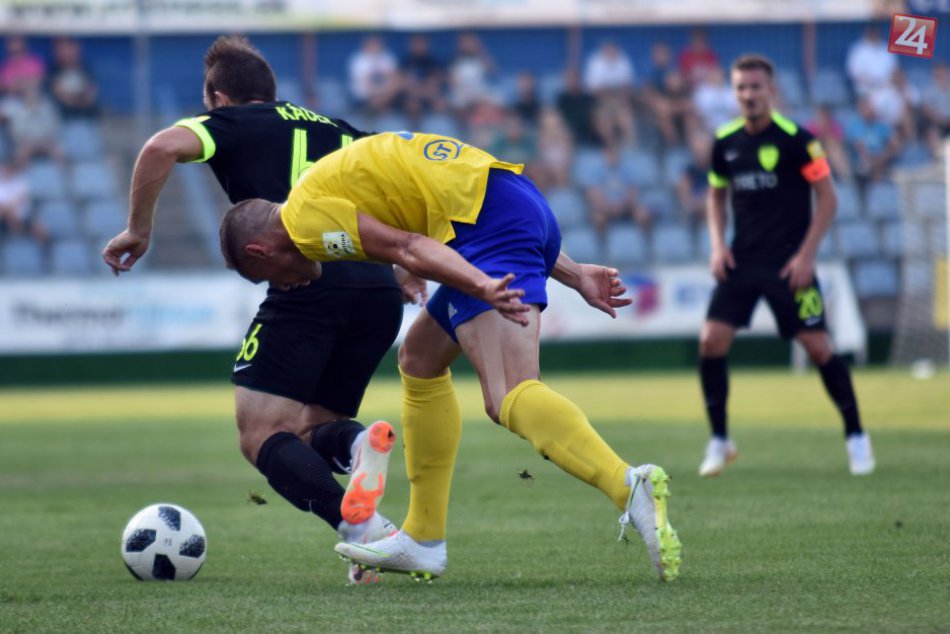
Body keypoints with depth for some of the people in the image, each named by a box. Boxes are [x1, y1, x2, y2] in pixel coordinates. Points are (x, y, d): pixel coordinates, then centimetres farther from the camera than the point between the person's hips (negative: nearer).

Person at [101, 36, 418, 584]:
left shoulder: (230, 123, 15)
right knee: (313, 428, 18)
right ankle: (355, 444, -19)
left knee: (262, 436, -1)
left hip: (307, 285, -6)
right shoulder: (338, 130, 30)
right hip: (380, 292, 6)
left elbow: (163, 147, -5)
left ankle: (360, 527, -26)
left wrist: (139, 230, 7)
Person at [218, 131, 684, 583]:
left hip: (487, 217, -10)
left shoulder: (304, 216, 3)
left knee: (508, 398, -23)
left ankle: (630, 487, -48)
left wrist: (481, 287, -27)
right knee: (420, 361, 23)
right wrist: (574, 275, 22)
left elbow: (406, 249, -13)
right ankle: (423, 542, 27)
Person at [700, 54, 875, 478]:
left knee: (817, 346, -6)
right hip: (741, 261, 4)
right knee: (711, 341, -8)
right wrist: (718, 244, 4)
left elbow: (827, 197, -7)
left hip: (788, 264, -4)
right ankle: (719, 440, 6)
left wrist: (806, 254, -12)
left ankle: (856, 437, 11)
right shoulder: (725, 142, 4)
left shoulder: (796, 139, -10)